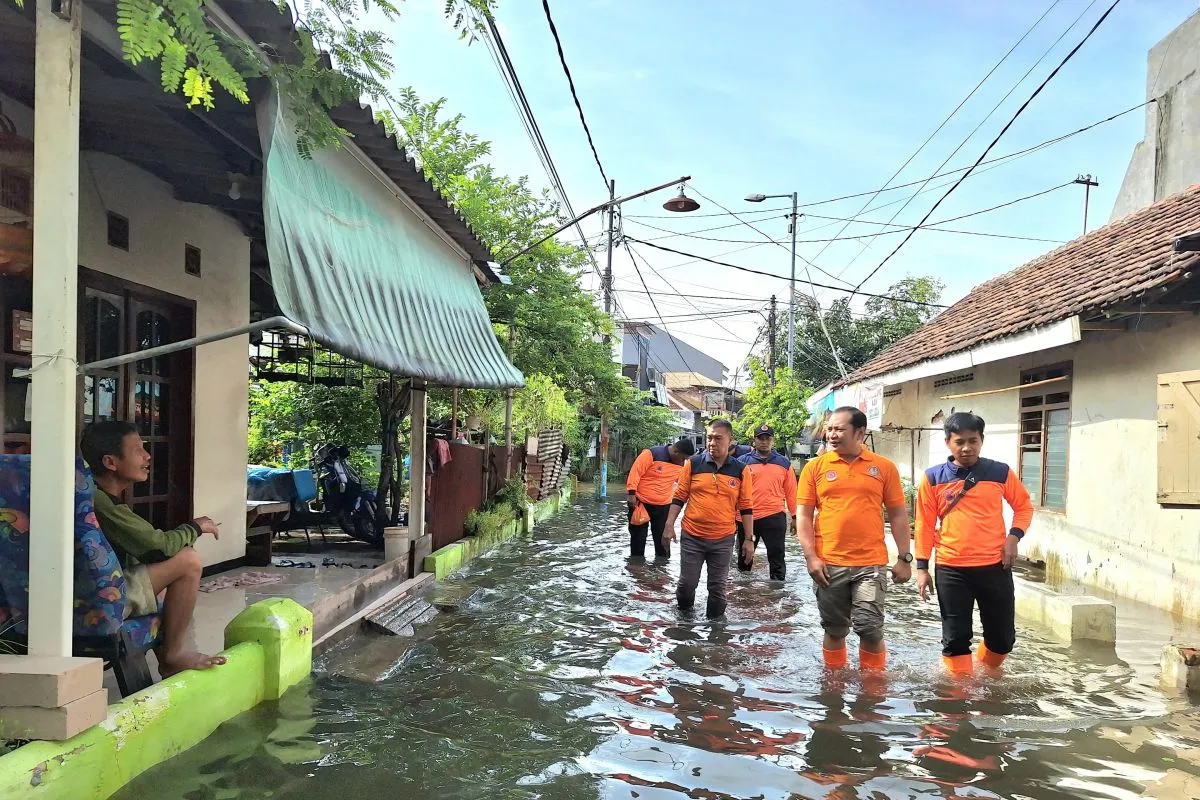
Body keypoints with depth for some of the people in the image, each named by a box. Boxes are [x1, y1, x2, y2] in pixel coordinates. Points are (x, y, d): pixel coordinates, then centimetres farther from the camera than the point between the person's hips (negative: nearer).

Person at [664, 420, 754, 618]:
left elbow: (746, 507, 3)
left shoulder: (741, 470, -1)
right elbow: (679, 497, 3)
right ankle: (684, 613, 33)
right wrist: (669, 526, -2)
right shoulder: (693, 463, -2)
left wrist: (749, 539, 1)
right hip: (692, 537, 0)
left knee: (717, 586, 8)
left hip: (723, 540, 0)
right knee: (687, 583, 7)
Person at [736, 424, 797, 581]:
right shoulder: (743, 462, 2)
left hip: (774, 517, -1)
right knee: (744, 554, 16)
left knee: (776, 556, 0)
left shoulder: (784, 463, 5)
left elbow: (791, 491, 8)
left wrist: (795, 516, 6)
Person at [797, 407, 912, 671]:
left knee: (870, 628, -2)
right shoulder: (815, 467, 2)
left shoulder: (883, 467, 2)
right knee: (835, 629, 11)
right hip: (829, 565, 1)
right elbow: (803, 515, 1)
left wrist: (905, 558, 2)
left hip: (871, 564, -1)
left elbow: (898, 514, 6)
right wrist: (811, 557, -7)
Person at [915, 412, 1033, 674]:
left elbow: (1024, 506, 13)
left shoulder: (1000, 472, 1)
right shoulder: (933, 478, -1)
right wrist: (922, 567, 1)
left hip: (995, 567, 1)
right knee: (955, 637, 4)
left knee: (1003, 637, 11)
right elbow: (925, 524, 3)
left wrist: (1014, 536, -4)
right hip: (951, 570, -1)